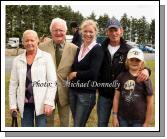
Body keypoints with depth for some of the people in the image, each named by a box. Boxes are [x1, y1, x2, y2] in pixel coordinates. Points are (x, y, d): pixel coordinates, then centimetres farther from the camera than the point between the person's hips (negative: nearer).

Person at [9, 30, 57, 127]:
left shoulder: (46, 57, -3)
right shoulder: (17, 60, 6)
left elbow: (53, 81, -7)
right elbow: (13, 84, 9)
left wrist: (48, 102, -14)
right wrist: (13, 104, 5)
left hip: (41, 102, -3)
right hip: (25, 103, 3)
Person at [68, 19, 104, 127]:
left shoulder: (97, 49, -11)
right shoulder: (79, 49, 10)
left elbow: (93, 73, -20)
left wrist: (75, 74, -9)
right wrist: (71, 76, -5)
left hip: (87, 93, -6)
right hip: (73, 90, 7)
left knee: (78, 126, -1)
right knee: (77, 124, 15)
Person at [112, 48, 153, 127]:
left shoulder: (145, 79, -8)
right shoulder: (121, 77, -1)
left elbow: (150, 103, -4)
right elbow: (116, 97, 3)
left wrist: (147, 123, -3)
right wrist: (114, 116, 1)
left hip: (139, 120, -2)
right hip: (122, 118, 2)